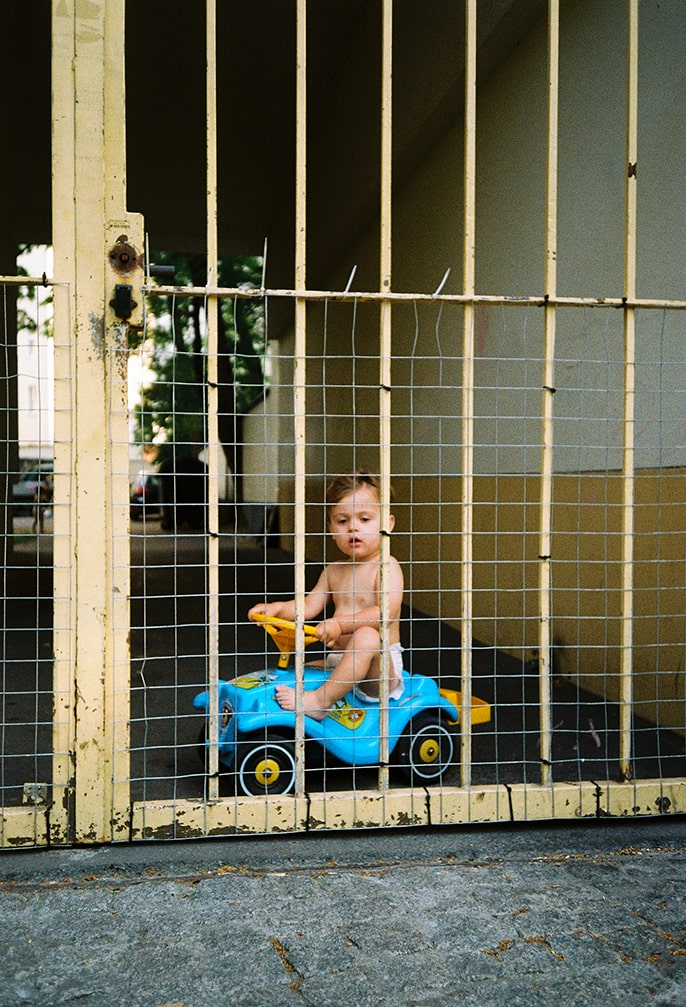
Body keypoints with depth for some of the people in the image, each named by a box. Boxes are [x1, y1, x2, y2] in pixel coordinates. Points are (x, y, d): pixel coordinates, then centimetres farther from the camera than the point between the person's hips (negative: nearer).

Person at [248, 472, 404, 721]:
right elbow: (309, 607, 13)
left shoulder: (386, 566, -9)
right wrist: (276, 608, -6)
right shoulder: (333, 571, 14)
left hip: (382, 665, -7)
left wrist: (341, 624, -34)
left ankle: (320, 700, -34)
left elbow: (387, 611, -23)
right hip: (340, 662, 8)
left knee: (367, 636, -35)